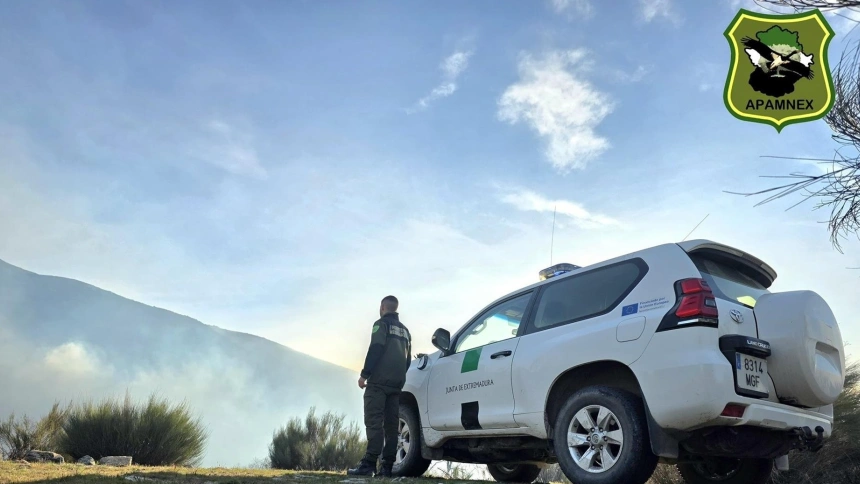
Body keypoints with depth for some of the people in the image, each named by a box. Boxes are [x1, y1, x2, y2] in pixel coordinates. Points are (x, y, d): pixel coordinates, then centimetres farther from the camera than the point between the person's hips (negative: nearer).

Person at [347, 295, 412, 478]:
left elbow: (375, 349, -13)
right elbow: (408, 359, 23)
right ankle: (387, 467, -1)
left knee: (374, 422, -11)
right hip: (396, 384, 7)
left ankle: (369, 464, -18)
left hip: (379, 381, -7)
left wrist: (364, 374, -12)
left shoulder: (382, 324, 0)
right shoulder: (404, 330, 22)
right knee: (391, 424, 3)